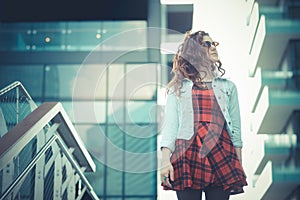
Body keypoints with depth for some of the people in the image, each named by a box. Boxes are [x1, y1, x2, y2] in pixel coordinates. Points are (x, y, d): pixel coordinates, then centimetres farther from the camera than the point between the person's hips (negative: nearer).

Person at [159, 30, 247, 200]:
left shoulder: (228, 86, 17)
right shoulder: (178, 87, 13)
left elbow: (235, 128, 15)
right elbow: (170, 124, 5)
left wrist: (239, 166, 9)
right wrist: (165, 160, -8)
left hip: (220, 156, 2)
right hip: (187, 157, -1)